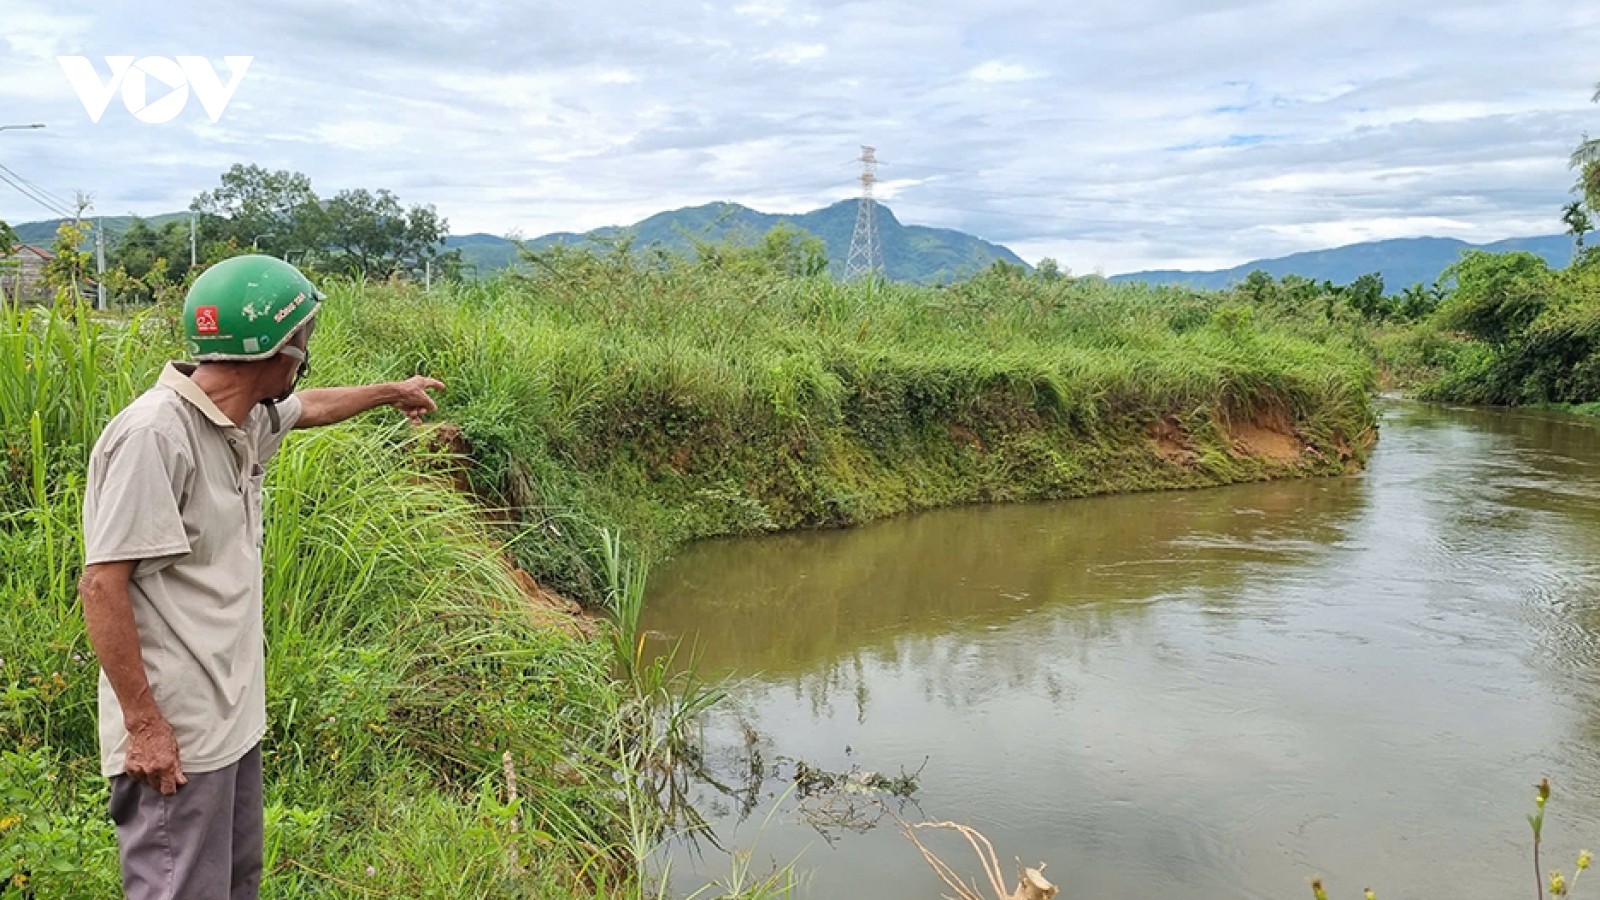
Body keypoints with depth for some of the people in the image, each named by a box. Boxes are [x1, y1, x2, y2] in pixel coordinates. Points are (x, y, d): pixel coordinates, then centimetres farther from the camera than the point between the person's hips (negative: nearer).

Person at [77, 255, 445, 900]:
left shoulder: (248, 416, 5)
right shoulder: (153, 434, -22)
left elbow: (307, 407, 29)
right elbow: (102, 585, -22)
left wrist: (392, 392, 44)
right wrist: (143, 725, -20)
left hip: (233, 715, 9)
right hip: (174, 736, -9)